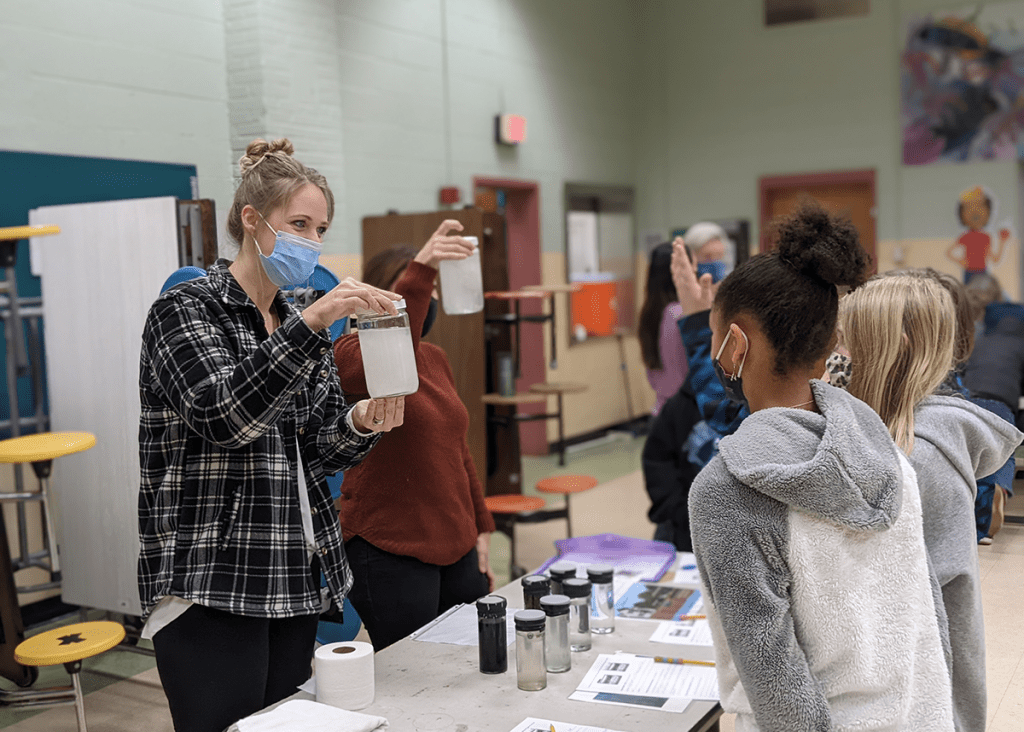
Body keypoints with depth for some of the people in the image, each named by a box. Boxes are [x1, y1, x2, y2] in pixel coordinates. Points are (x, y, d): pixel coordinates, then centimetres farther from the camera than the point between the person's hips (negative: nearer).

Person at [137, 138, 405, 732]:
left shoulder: (299, 322, 14)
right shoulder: (186, 309, -6)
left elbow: (323, 452, 11)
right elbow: (223, 415, -24)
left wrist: (362, 423, -11)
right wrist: (311, 324, -31)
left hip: (294, 582, 7)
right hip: (209, 588, -7)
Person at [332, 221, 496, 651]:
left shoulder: (435, 358, 14)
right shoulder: (350, 353, -9)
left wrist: (481, 529, 19)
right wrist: (419, 270, -44)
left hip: (456, 546, 7)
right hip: (390, 552, -7)